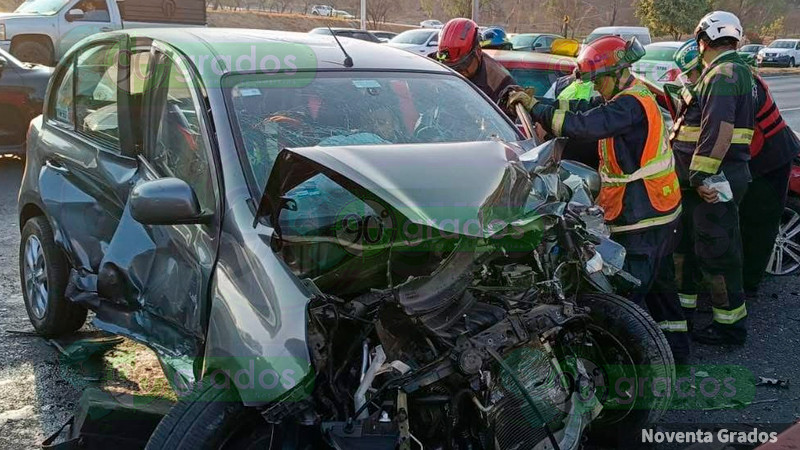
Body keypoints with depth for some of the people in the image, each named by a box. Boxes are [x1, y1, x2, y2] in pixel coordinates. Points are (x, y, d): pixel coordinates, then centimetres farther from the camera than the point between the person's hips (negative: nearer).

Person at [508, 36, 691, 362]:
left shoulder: (631, 103, -20)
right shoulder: (631, 97, 14)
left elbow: (583, 125, -32)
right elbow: (582, 108, 8)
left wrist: (535, 107, -24)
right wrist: (536, 101, -4)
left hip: (643, 219, -11)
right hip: (661, 212, 11)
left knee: (627, 293, -9)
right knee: (660, 283, 22)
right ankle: (675, 348, 36)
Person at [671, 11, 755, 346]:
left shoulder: (723, 73, -15)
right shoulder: (733, 71, 18)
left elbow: (718, 130, -27)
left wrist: (700, 175, -27)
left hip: (713, 181, -10)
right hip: (706, 178, 10)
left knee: (715, 250, -3)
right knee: (686, 240, 20)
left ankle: (731, 324, 7)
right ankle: (684, 303, 34)